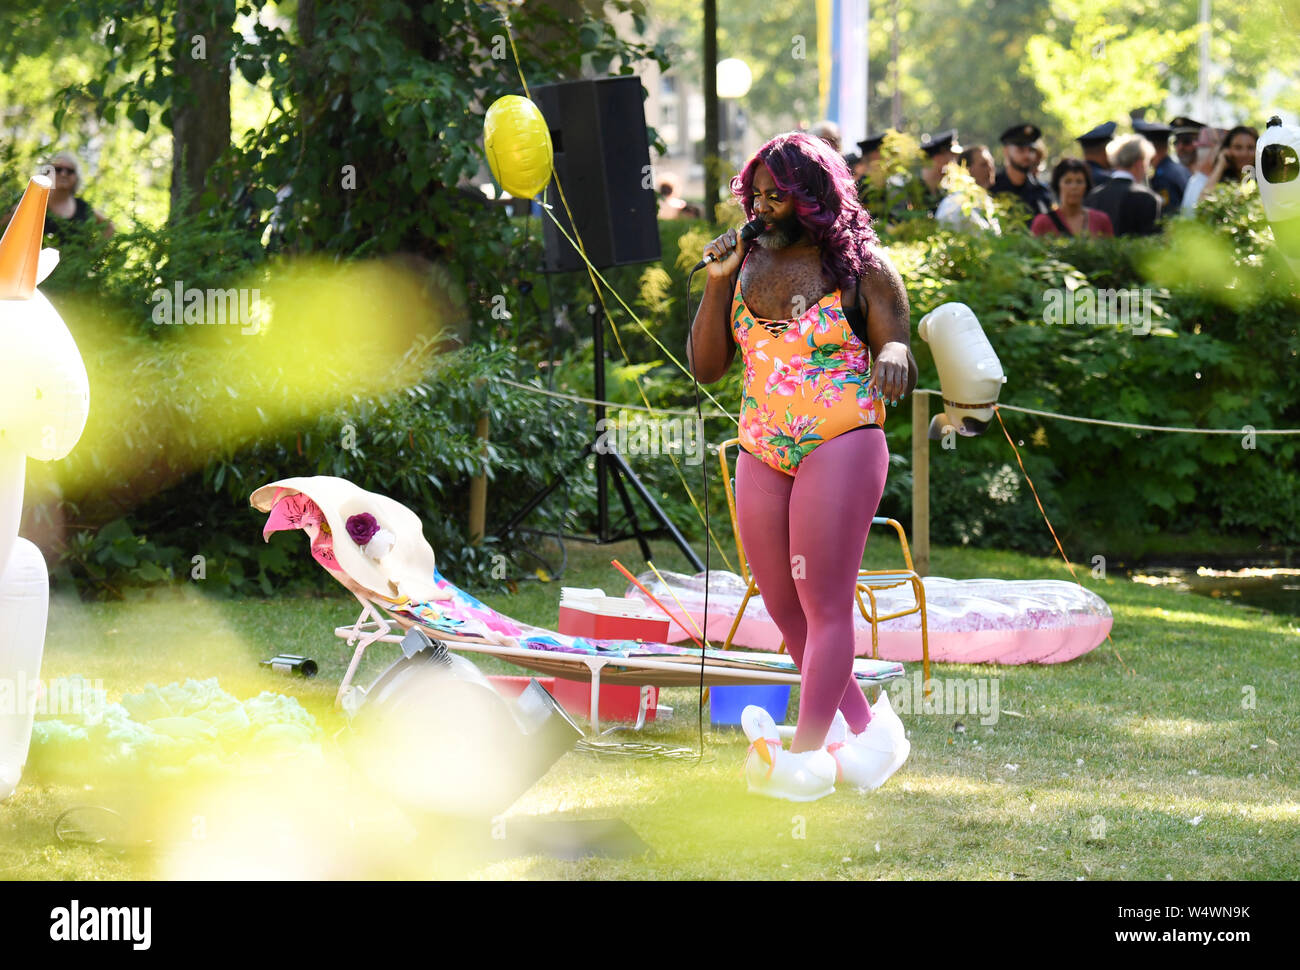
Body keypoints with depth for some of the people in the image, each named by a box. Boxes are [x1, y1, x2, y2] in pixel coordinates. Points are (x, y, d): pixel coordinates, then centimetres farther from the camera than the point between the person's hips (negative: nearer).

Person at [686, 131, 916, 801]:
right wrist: (717, 285, -4)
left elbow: (900, 358, -3)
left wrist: (892, 356, -27)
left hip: (841, 445, -6)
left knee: (824, 604, -10)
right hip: (760, 456, 6)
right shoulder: (747, 262, 9)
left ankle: (806, 756, -13)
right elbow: (705, 368, 8)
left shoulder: (860, 268, -3)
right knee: (787, 612, 8)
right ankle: (867, 730, 21)